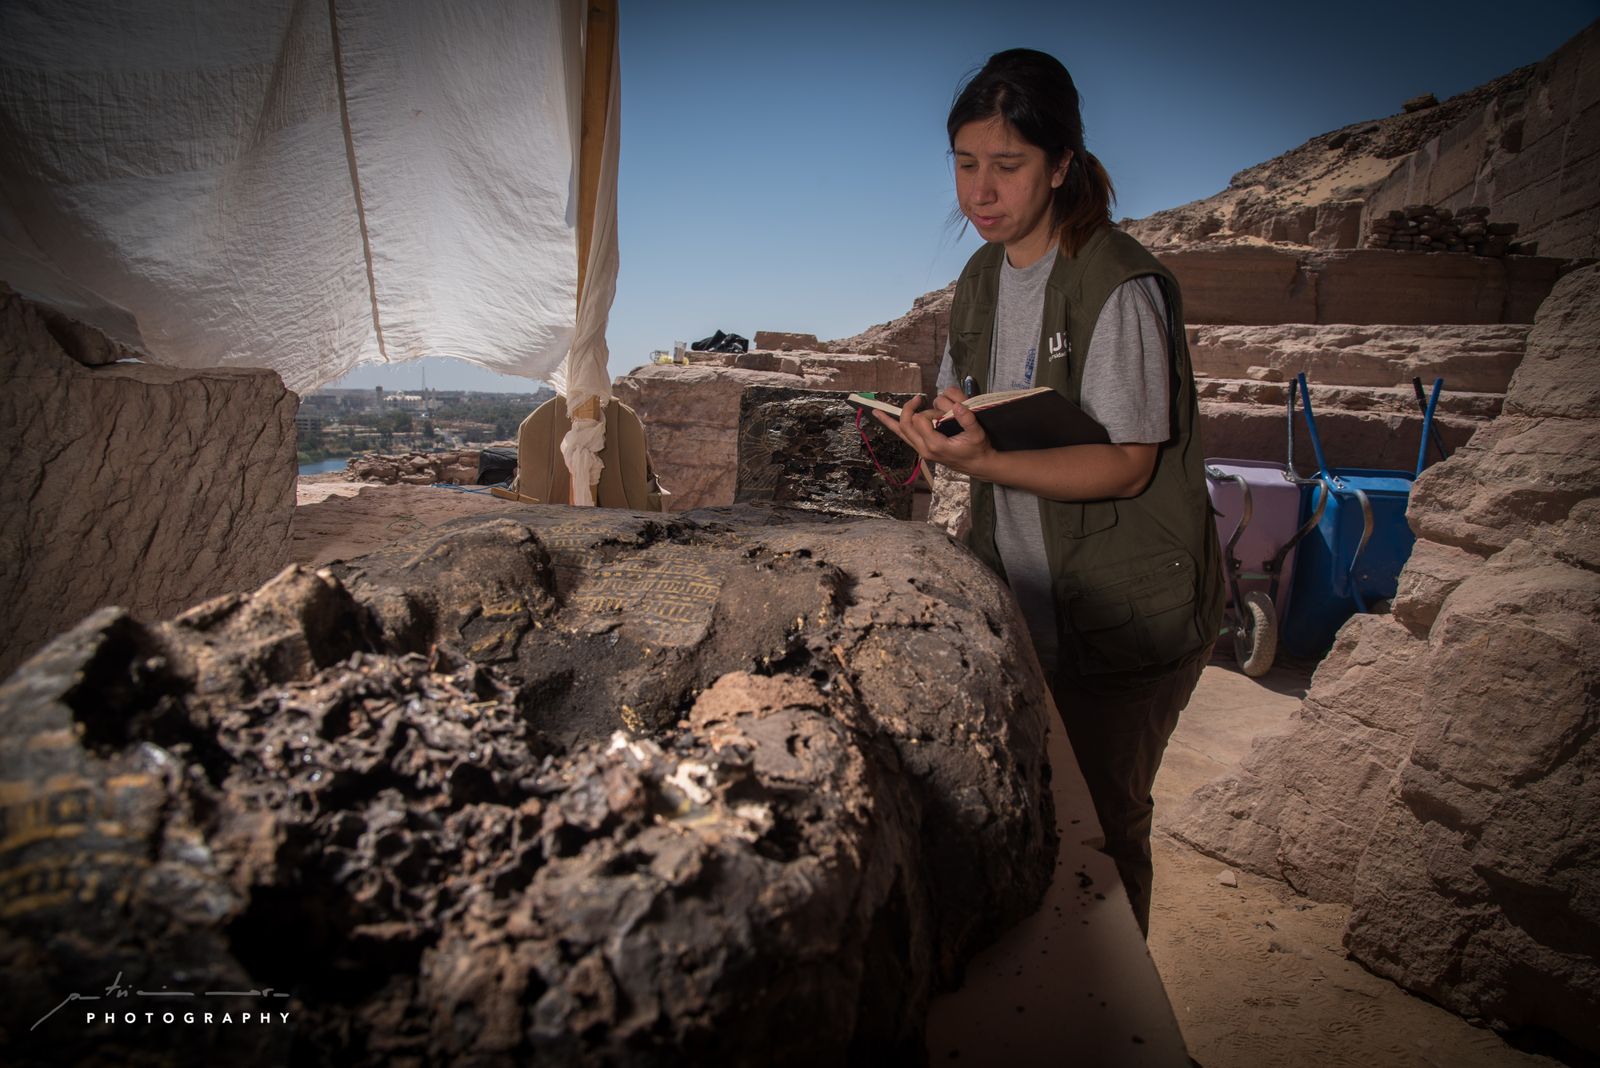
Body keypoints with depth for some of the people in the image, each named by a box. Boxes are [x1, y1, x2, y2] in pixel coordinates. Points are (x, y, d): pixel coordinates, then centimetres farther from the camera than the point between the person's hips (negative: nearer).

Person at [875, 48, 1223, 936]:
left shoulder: (1118, 286, -18)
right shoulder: (981, 277, 6)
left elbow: (1126, 464, -21)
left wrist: (985, 461, -34)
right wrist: (928, 429, -7)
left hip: (1125, 615, -7)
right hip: (1021, 598, 7)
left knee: (1099, 829, 7)